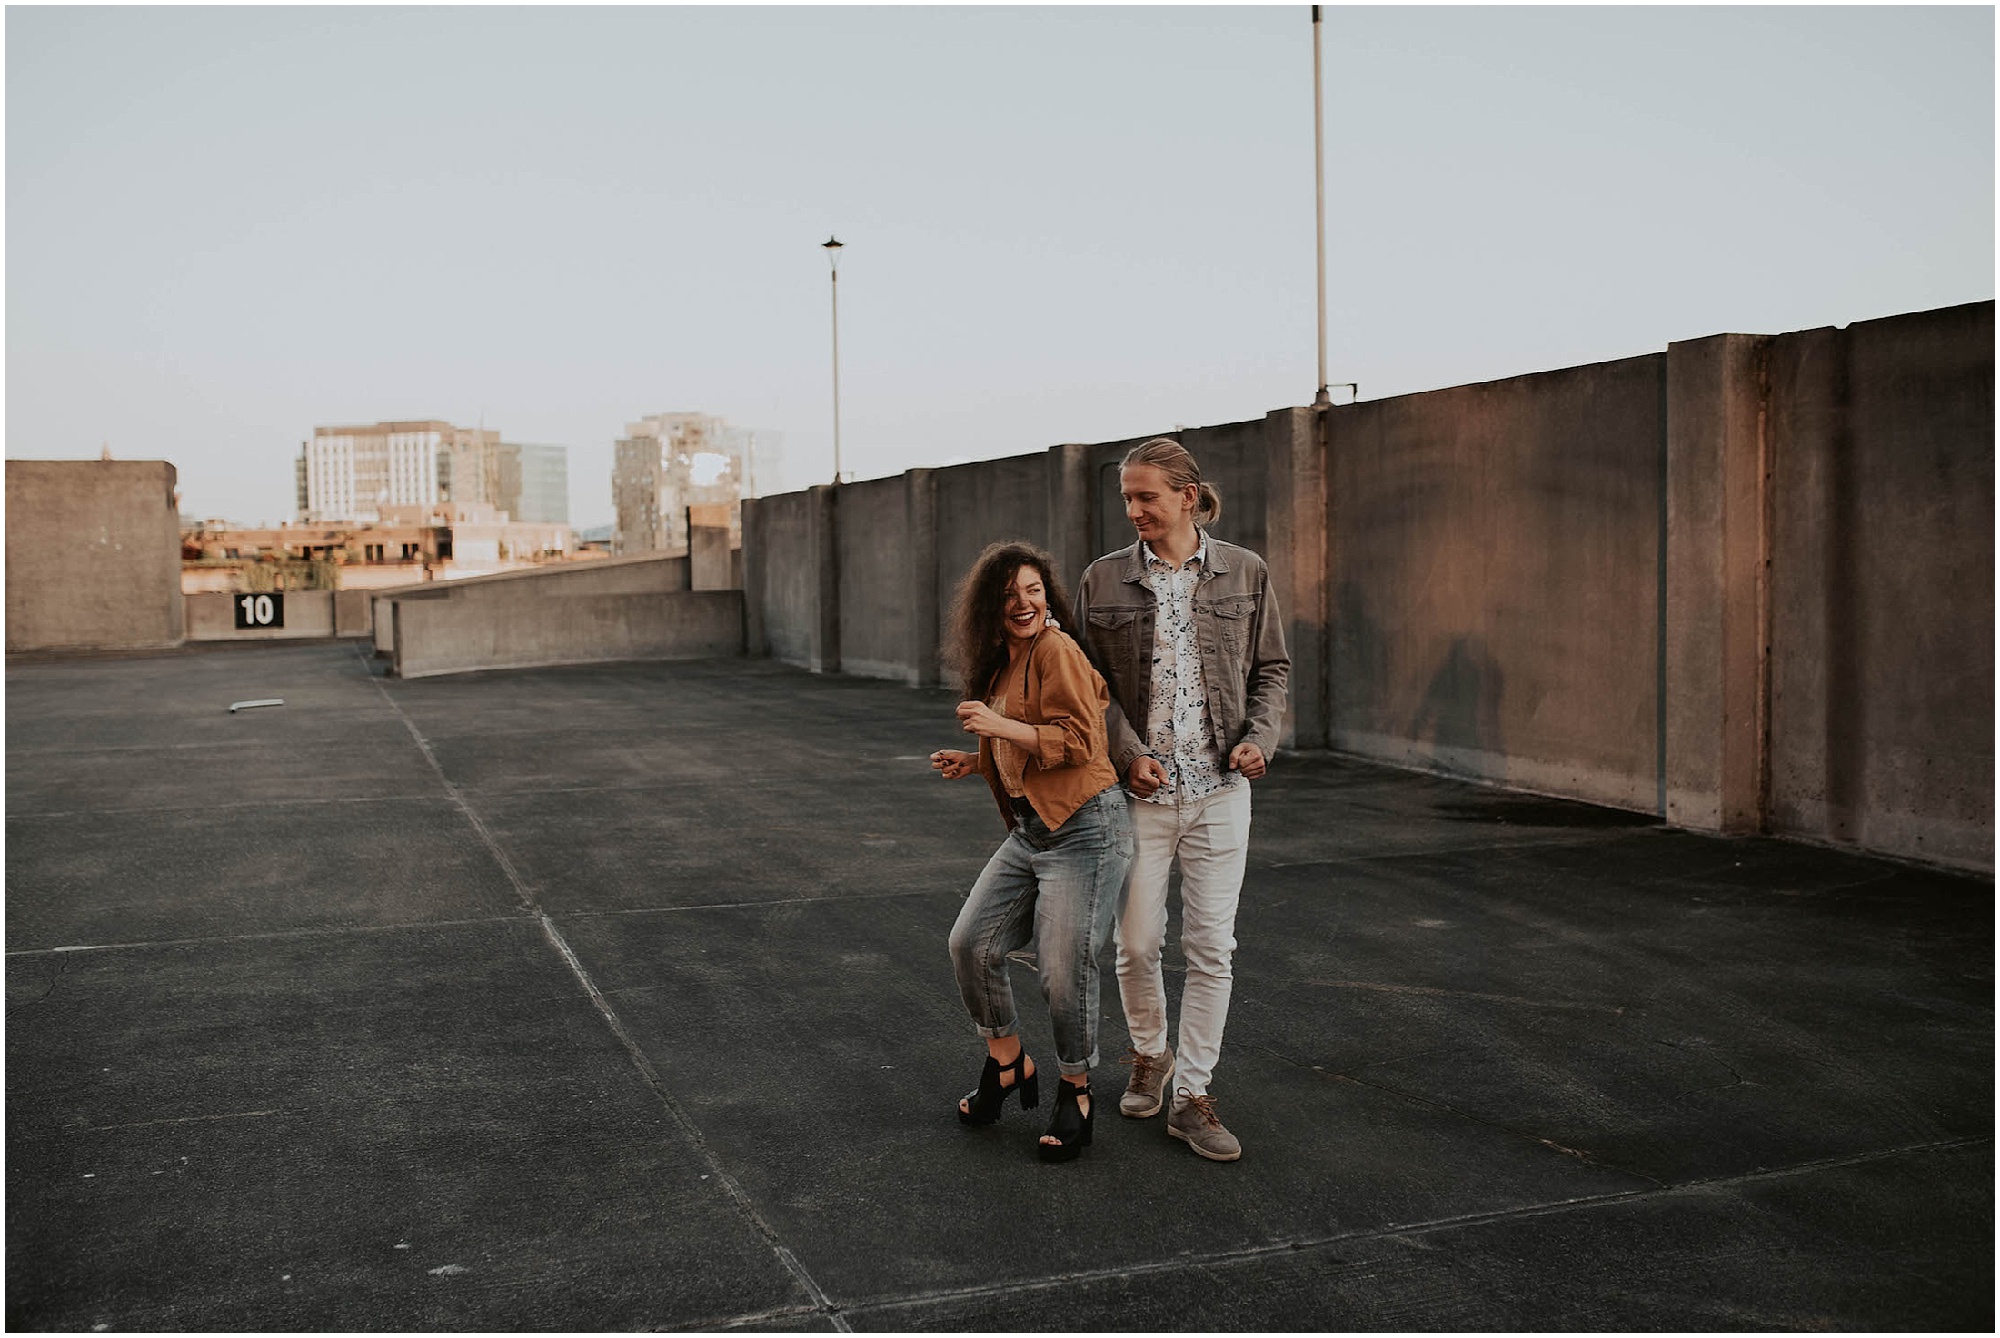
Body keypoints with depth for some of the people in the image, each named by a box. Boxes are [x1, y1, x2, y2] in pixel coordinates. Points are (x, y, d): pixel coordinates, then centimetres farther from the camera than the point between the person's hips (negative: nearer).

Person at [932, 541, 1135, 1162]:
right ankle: (1007, 1063, 24)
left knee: (1064, 968, -6)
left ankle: (1076, 1093, 16)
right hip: (1028, 832, 9)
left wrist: (999, 726, -19)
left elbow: (1077, 740, -18)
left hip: (1083, 830, -9)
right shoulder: (1003, 665, 17)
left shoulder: (1056, 650, -10)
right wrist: (976, 762, 13)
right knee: (971, 943, 3)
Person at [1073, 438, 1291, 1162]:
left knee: (1212, 947, 1)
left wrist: (1260, 737, -7)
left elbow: (1271, 668, 9)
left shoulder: (1245, 573, 3)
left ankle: (1192, 1097, 13)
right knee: (1136, 943, 6)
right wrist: (1128, 751, -12)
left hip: (1220, 791, 0)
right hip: (1139, 789, 0)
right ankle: (1148, 1055, 34)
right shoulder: (1105, 580, 1)